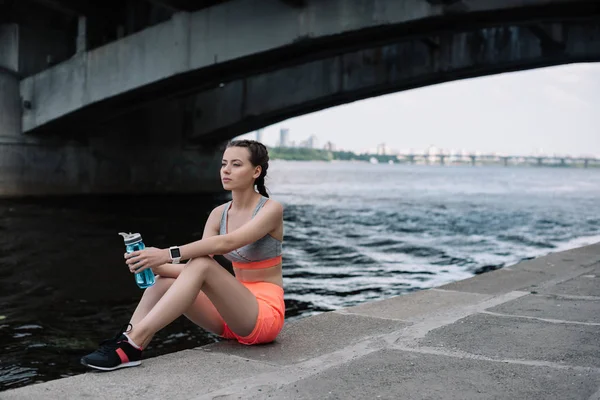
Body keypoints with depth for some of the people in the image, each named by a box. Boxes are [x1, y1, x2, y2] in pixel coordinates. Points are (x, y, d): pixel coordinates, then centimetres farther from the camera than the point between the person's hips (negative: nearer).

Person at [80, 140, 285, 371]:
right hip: (234, 314, 7)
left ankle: (132, 345, -34)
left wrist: (169, 254, -37)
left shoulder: (271, 209, -11)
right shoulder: (219, 214, 7)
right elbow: (193, 269, -3)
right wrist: (153, 265, -22)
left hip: (265, 316, -7)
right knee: (163, 282, -13)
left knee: (202, 265, -30)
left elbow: (227, 243, -29)